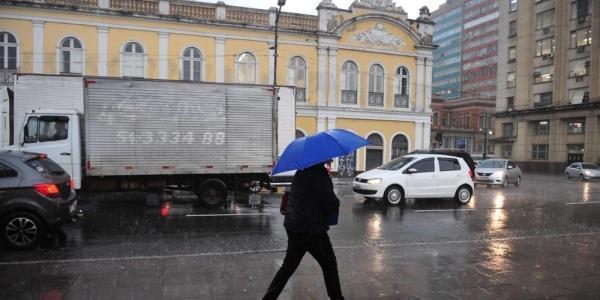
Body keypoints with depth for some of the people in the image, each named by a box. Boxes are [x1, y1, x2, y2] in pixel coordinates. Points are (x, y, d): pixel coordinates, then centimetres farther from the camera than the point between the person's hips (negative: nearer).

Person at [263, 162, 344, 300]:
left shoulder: (303, 169, 8)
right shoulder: (317, 171, -19)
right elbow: (331, 203, -19)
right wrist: (336, 202, 3)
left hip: (294, 226, 8)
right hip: (310, 229, -8)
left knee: (289, 266, 17)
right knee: (329, 264, 11)